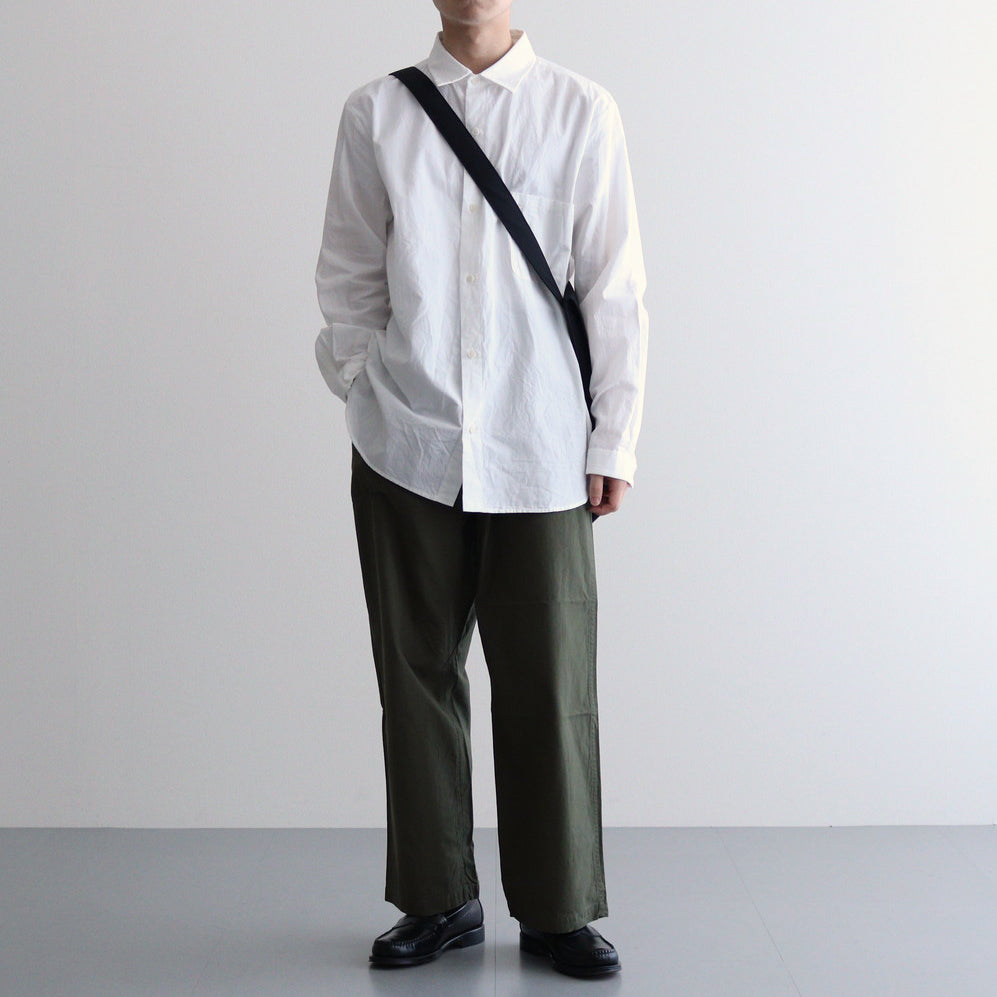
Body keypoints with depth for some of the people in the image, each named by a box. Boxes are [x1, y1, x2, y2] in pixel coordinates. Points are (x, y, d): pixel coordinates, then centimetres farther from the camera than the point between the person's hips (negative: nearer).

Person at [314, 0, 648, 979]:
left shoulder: (580, 111, 1)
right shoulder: (375, 113, 5)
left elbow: (614, 286, 1)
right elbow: (349, 279, 9)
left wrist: (613, 439, 0)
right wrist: (367, 403, 4)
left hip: (539, 456, -1)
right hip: (406, 451, 2)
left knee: (550, 685, 3)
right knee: (417, 675, 9)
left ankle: (557, 910, 20)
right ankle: (438, 899, 26)